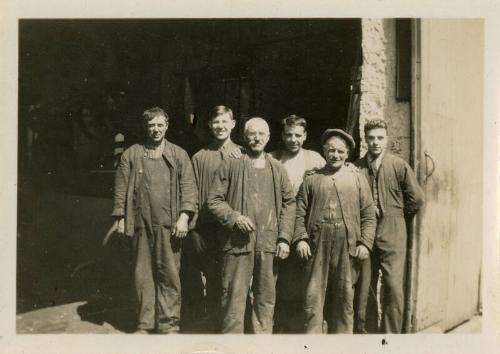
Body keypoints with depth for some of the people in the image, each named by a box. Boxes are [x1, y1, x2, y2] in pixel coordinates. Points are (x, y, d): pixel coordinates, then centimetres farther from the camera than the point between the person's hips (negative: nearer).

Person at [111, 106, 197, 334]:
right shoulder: (131, 154, 9)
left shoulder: (179, 155, 7)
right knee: (142, 274, 8)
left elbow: (189, 187, 1)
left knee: (169, 275, 1)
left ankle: (169, 325, 12)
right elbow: (121, 188, 9)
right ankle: (144, 324, 19)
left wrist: (184, 216, -9)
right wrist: (120, 218, 4)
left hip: (169, 225, -1)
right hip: (140, 224, 1)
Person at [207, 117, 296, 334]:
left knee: (266, 296, 10)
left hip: (269, 243, 3)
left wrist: (284, 238, 1)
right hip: (237, 241, -3)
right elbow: (214, 200, 2)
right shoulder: (230, 166, 3)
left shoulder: (277, 169, 11)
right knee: (234, 296, 0)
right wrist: (234, 217, -14)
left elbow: (289, 203, 10)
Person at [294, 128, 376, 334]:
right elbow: (300, 213, 7)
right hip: (317, 246, 0)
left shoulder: (358, 179, 11)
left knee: (344, 299, 7)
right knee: (313, 297, 1)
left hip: (347, 247, 1)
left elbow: (368, 216, 7)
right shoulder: (312, 179, 10)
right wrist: (300, 238, -6)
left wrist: (365, 242, -4)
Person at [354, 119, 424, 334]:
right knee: (364, 288, 8)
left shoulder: (399, 166, -1)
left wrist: (398, 218, 10)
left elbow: (416, 198, 4)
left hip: (392, 235, -1)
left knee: (393, 287, -6)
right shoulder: (356, 168, 0)